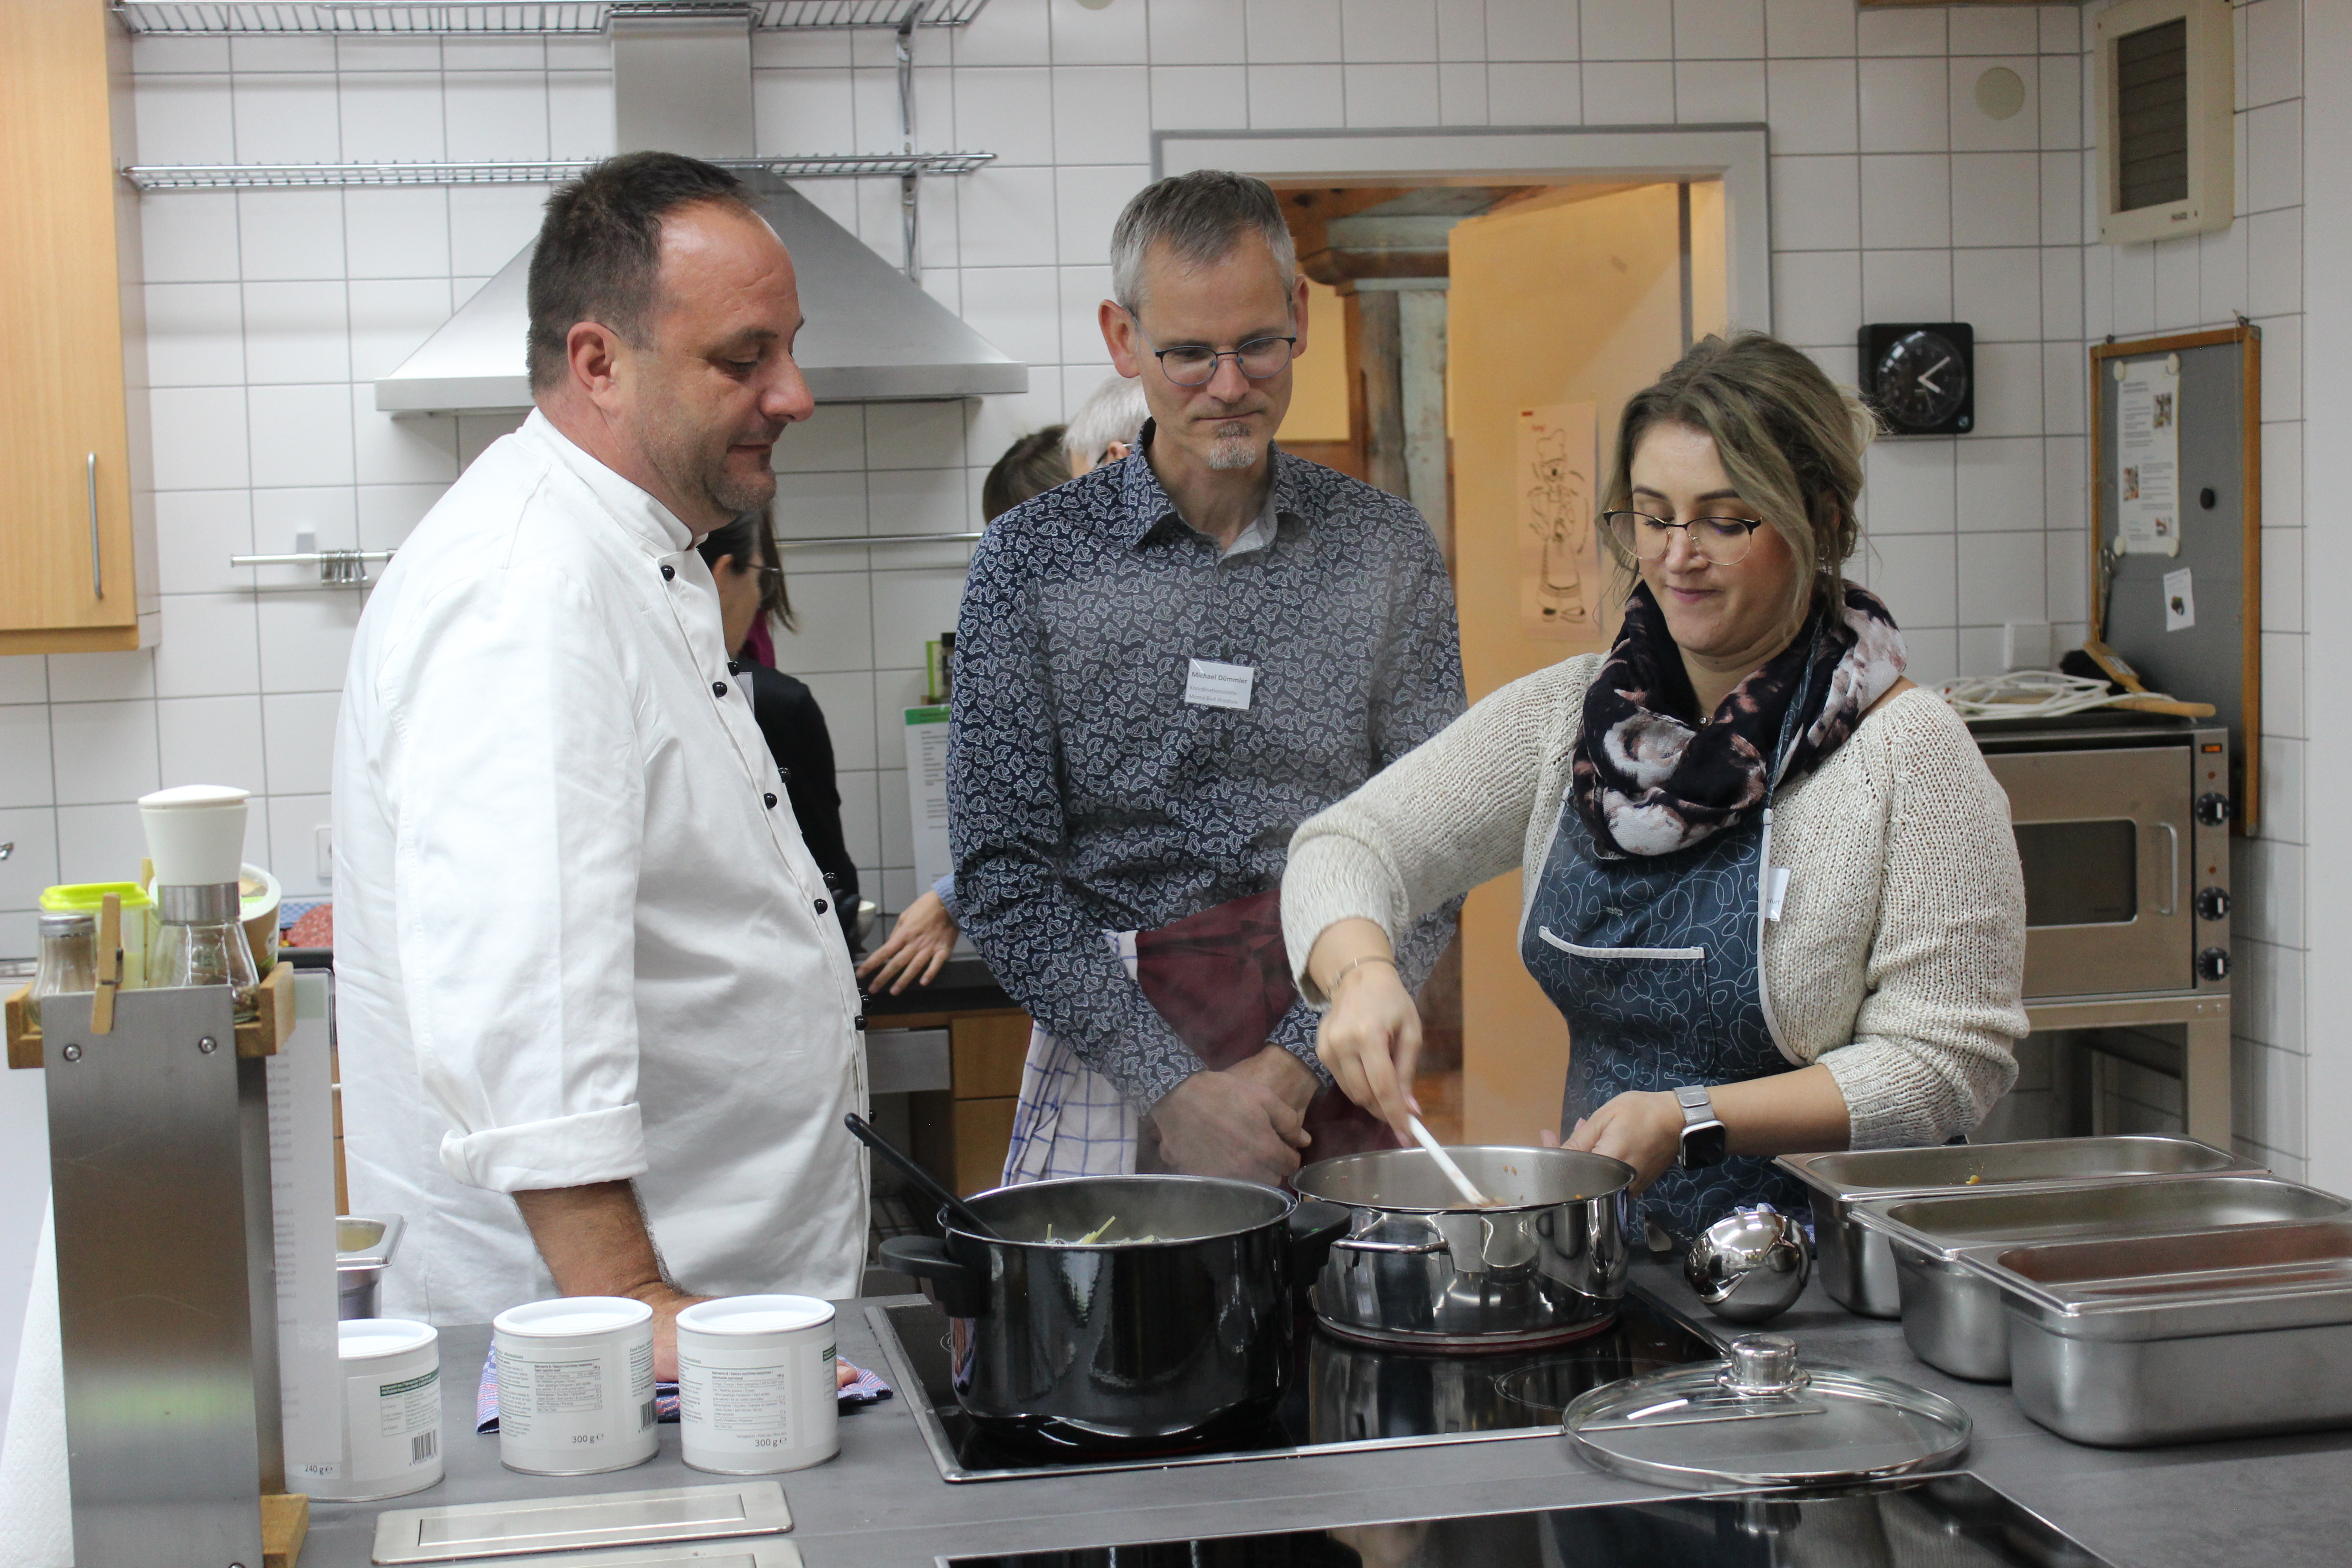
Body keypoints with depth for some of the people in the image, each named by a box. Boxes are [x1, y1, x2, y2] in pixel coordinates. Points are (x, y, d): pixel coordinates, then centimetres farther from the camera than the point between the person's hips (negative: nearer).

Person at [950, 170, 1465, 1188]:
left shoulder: (1387, 552, 4)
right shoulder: (1032, 562, -1)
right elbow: (1004, 878, -4)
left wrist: (1298, 1064, -11)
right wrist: (1174, 1086, -13)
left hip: (1328, 1065, 1)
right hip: (1111, 1054, -1)